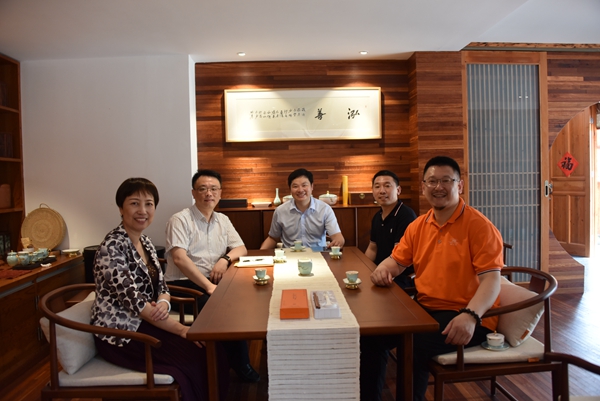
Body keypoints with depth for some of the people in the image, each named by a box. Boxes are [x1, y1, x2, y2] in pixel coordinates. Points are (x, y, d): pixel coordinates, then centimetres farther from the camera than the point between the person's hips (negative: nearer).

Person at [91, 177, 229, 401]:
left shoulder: (145, 242, 6)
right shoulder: (112, 247, -19)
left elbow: (161, 286, 9)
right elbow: (134, 301, -25)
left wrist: (163, 304, -15)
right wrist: (182, 329, -24)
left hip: (145, 322, 7)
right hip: (120, 332, -7)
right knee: (197, 357, -17)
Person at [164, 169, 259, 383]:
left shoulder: (222, 220, 11)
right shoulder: (180, 220, -9)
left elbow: (241, 248, 11)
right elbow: (179, 259, -21)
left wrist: (225, 259, -12)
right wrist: (209, 286, -28)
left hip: (212, 282, 6)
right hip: (184, 284, -6)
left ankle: (239, 362, -1)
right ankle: (240, 364, -4)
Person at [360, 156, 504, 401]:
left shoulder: (479, 226, -11)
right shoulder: (418, 225, 8)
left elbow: (491, 279, -17)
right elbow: (397, 260, 14)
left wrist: (470, 316, -33)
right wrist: (383, 270, -10)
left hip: (466, 318, -6)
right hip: (426, 309, 6)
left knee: (414, 345, -28)